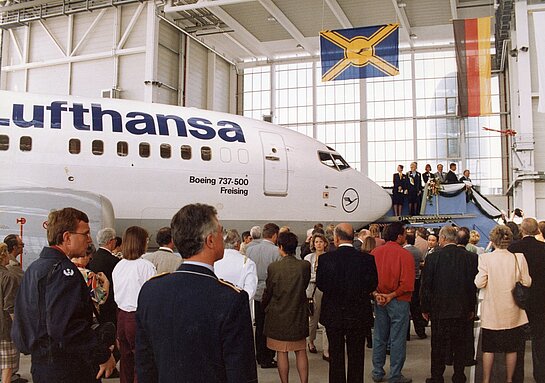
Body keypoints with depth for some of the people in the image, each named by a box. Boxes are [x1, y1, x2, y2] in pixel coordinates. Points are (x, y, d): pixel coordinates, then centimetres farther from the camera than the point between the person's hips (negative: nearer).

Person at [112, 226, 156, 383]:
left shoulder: (118, 266, 4)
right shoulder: (146, 266, -16)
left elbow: (117, 295, 12)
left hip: (121, 315, 7)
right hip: (139, 317, -6)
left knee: (126, 359, 17)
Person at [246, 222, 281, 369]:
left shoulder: (250, 249, -2)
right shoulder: (276, 251, -17)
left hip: (256, 292, 5)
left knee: (259, 326, 16)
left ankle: (260, 357, 26)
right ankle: (267, 359, 13)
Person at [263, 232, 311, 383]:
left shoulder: (273, 267, -16)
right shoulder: (305, 266, -11)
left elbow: (268, 292, -5)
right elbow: (305, 286, 4)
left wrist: (265, 304, 16)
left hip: (278, 315, -2)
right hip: (299, 315, 2)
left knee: (282, 353, 9)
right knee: (301, 351, 14)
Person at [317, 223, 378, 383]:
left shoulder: (325, 258, -14)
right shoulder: (367, 259, -12)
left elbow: (320, 284, -7)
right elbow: (372, 285, -6)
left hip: (333, 315, 0)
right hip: (359, 315, 1)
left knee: (336, 355, 14)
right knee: (356, 356, 14)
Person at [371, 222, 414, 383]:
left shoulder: (374, 253, 0)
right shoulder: (405, 254, -14)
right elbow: (407, 283, -18)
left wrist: (376, 294, -7)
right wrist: (391, 295, -11)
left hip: (379, 301, 5)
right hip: (399, 302, -5)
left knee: (379, 338, 14)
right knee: (397, 340, 5)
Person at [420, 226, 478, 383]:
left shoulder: (433, 257, -12)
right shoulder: (467, 256, -4)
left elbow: (426, 285, -8)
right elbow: (473, 283, 1)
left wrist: (425, 308, 2)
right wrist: (471, 308, 11)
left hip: (439, 310, -2)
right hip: (462, 309, 3)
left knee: (438, 345, 7)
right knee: (459, 345, 13)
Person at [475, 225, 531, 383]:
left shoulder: (485, 258, -13)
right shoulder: (519, 258, -7)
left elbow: (479, 283, -14)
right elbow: (526, 282, -2)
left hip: (492, 311, -2)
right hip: (512, 311, 2)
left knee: (489, 348, 9)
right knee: (511, 348, 14)